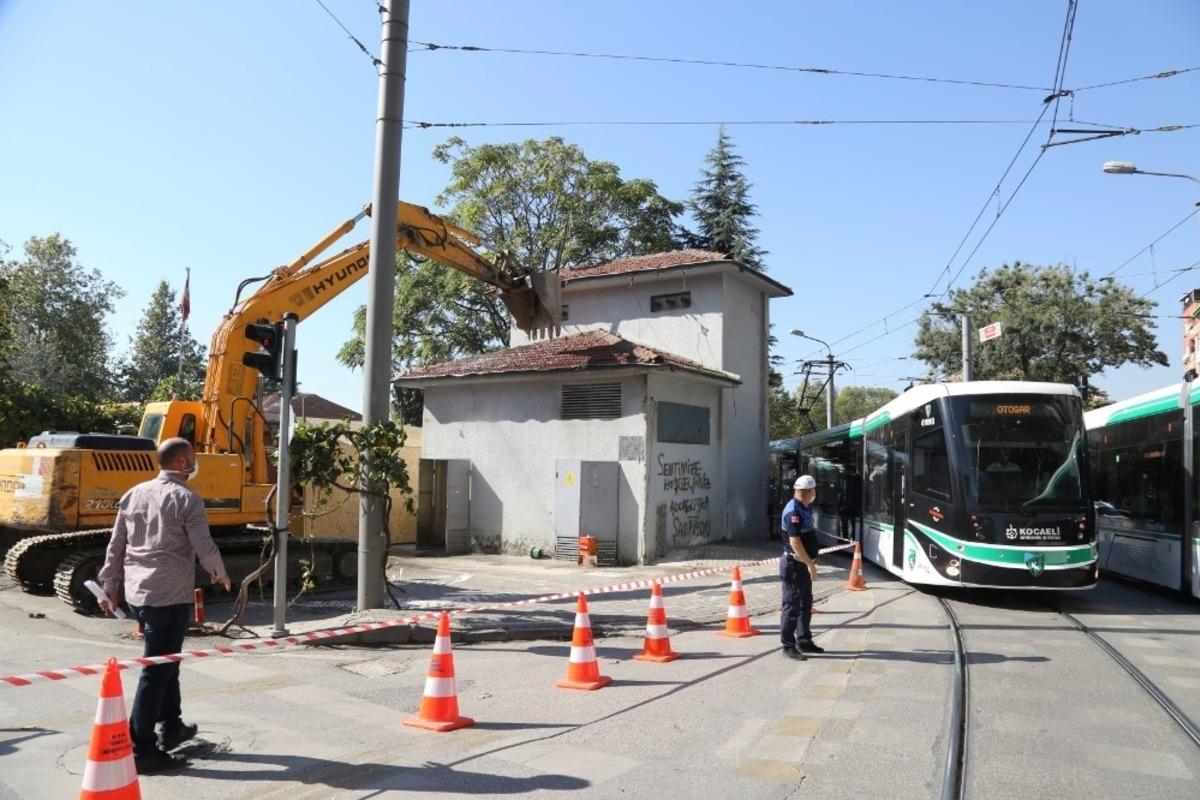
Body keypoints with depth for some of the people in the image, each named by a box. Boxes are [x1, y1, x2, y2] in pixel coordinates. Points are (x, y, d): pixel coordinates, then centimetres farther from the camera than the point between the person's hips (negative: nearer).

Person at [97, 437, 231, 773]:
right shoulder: (187, 499, -12)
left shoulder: (134, 494, 9)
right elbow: (204, 547, -13)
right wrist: (220, 574, 5)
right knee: (156, 671, -2)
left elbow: (116, 545, 12)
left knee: (165, 662, 22)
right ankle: (141, 749, 2)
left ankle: (171, 727, 33)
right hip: (170, 597, -8)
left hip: (137, 593, 8)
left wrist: (110, 587, 20)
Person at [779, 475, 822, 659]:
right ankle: (788, 646, 5)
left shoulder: (804, 508, 11)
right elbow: (794, 542, -26)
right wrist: (810, 564, -23)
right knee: (792, 606, -2)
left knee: (806, 604, 18)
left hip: (803, 564, 10)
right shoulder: (793, 511, -21)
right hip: (794, 565, -10)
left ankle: (804, 641, 29)